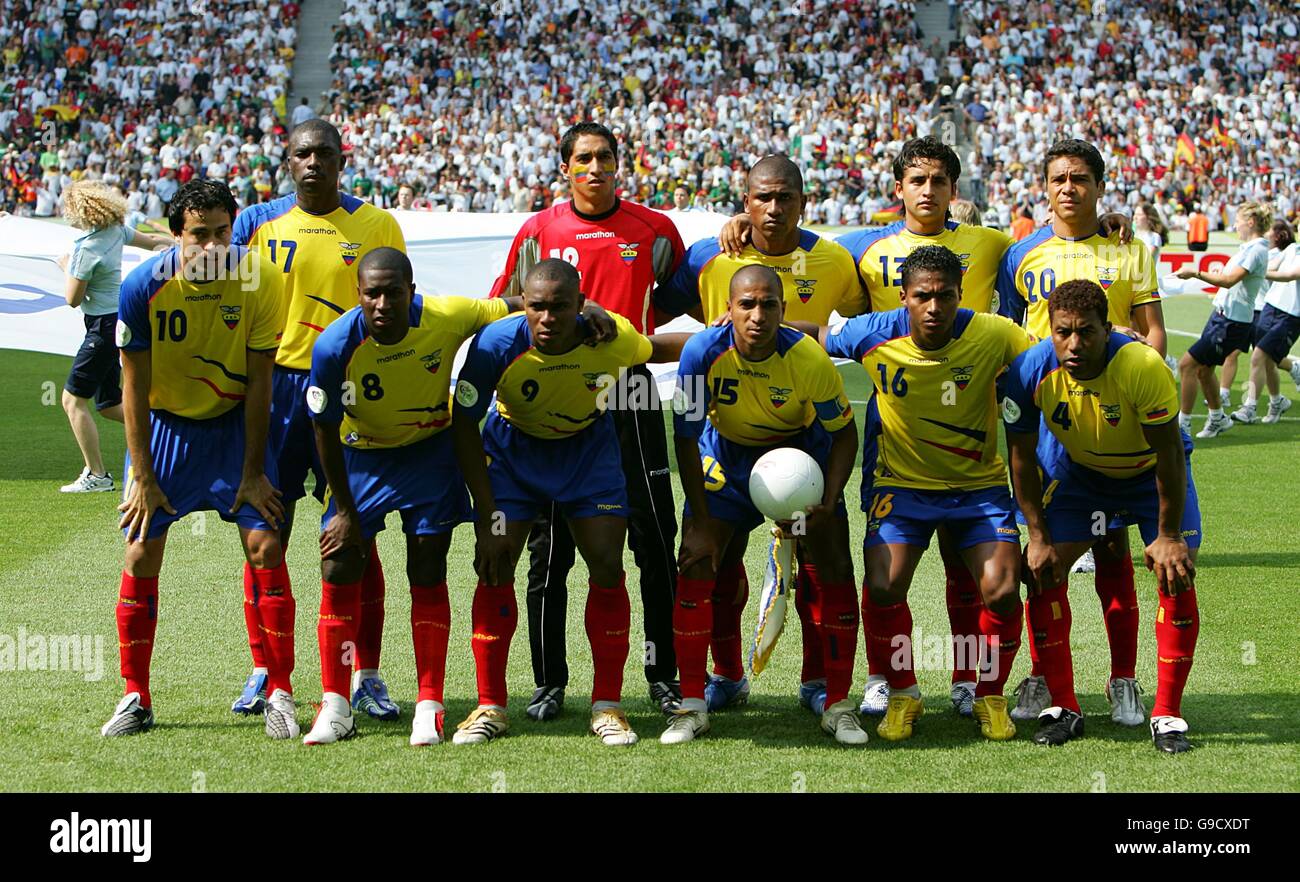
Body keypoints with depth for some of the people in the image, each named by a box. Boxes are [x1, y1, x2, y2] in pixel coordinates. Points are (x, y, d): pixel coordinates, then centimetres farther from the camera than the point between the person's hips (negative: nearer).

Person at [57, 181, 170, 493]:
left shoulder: (87, 249, -22)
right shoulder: (116, 230, 2)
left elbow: (73, 299, -14)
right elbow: (152, 241, 19)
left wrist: (66, 268, 2)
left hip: (104, 327, -9)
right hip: (117, 319, 9)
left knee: (73, 400, -1)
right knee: (107, 405, 17)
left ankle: (96, 475, 1)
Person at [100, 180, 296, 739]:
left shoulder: (259, 280, -19)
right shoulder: (143, 287, -20)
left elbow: (258, 383, -11)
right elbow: (134, 388, -11)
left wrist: (253, 472, -10)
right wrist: (142, 477, -11)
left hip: (234, 422, 0)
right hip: (163, 424, 0)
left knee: (265, 545, -10)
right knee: (141, 554, -4)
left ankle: (279, 692, 1)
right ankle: (136, 698, 9)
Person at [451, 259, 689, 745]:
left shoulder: (613, 337, -28)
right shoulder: (496, 344, -31)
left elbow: (656, 348, -2)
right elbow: (464, 426, -19)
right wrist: (489, 518, -19)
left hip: (589, 449, 1)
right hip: (512, 450, -1)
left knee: (607, 567, -7)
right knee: (494, 571, -8)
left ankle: (607, 704, 6)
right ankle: (490, 706, 6)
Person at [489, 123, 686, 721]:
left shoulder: (654, 229, 5)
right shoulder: (538, 232, 4)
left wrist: (634, 325, 6)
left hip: (631, 398, 0)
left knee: (655, 542, -1)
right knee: (550, 547, 1)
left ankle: (664, 675, 10)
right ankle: (548, 682, 10)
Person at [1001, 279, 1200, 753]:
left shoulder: (1143, 367, -37)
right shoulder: (1030, 371, -27)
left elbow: (1169, 454, -25)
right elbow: (1022, 456, -13)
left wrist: (1167, 536, -21)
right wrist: (1038, 537, -15)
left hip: (1152, 471, -2)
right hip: (1076, 469, 2)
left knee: (1177, 575, -14)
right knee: (1042, 568, -10)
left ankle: (1167, 714, -2)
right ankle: (1062, 707, 3)